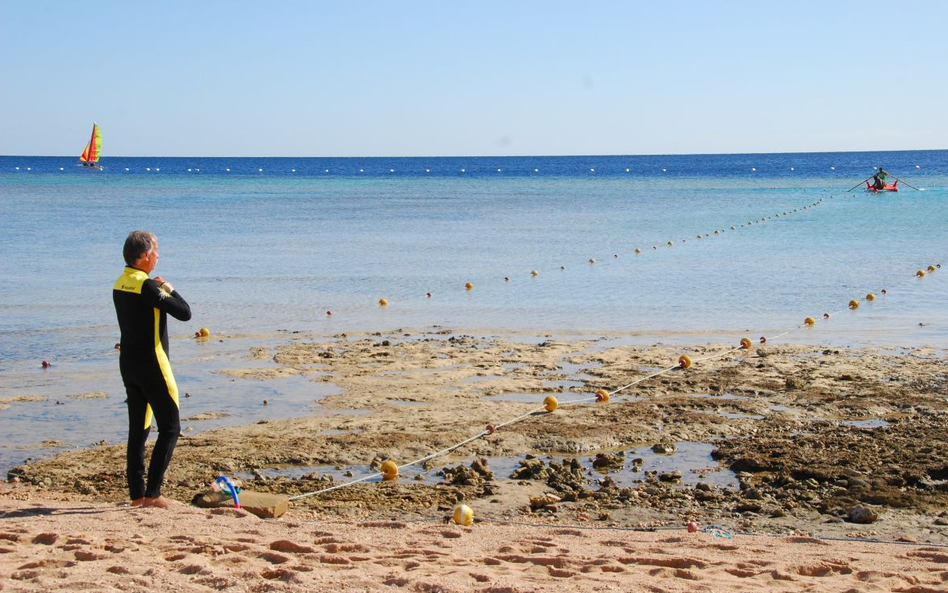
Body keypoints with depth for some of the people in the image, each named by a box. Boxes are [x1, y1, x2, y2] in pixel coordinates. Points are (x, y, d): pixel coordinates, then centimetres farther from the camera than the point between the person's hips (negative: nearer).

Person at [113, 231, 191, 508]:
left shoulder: (120, 284, 8)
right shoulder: (146, 286, -18)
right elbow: (184, 313, -16)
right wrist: (169, 289, 0)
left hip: (128, 363, 8)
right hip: (151, 365, -8)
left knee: (138, 429, 12)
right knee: (170, 428, -1)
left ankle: (137, 494, 14)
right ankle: (153, 493, -7)